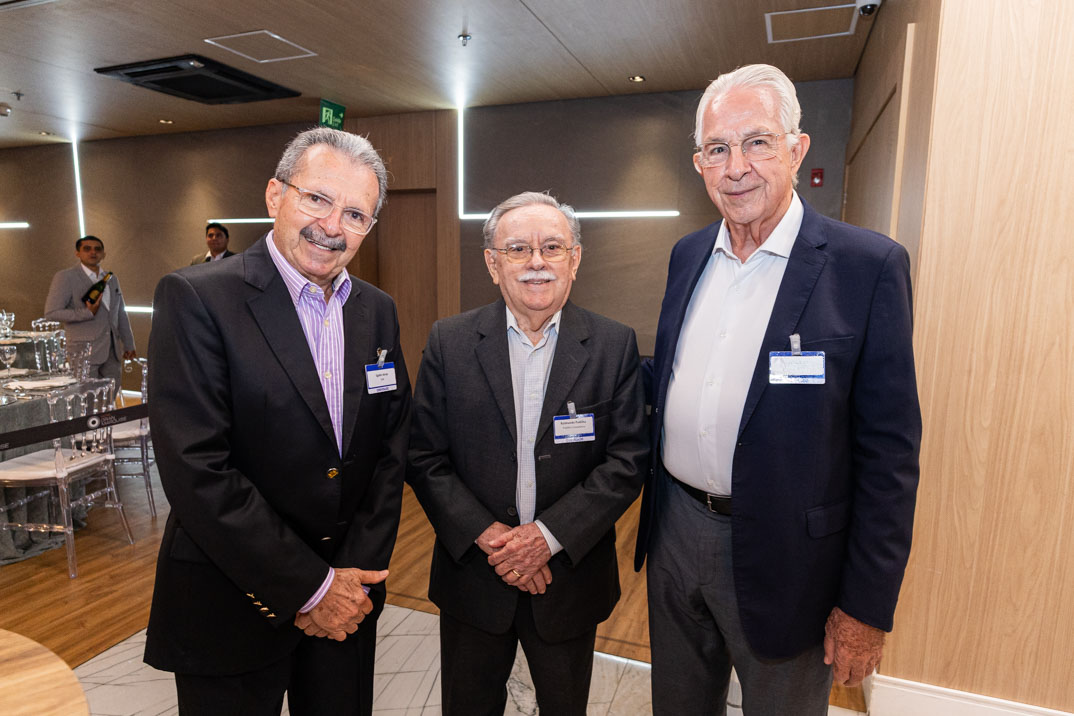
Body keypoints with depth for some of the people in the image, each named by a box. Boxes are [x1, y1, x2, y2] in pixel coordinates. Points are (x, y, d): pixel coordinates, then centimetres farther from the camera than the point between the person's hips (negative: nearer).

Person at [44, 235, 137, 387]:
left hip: (112, 352, 6)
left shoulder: (112, 279, 15)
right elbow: (51, 312, -10)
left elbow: (121, 313, 19)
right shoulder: (65, 277, -4)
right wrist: (88, 313, -20)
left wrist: (128, 344, 17)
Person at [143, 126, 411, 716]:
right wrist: (308, 588, -17)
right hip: (231, 606, -4)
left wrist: (359, 570, -6)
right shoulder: (196, 298, -15)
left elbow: (391, 449, 2)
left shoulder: (377, 311, 1)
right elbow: (197, 472, -20)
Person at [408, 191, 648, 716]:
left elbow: (628, 460, -10)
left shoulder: (614, 346, -7)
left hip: (570, 574, 0)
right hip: (472, 572, 1)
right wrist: (486, 534, -15)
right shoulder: (449, 343, -6)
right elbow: (424, 456, -6)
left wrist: (549, 535, -18)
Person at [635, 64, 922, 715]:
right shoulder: (688, 255, 3)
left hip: (782, 558, -4)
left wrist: (868, 606, -11)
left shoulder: (868, 266, -14)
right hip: (676, 530, 5)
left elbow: (889, 450, -13)